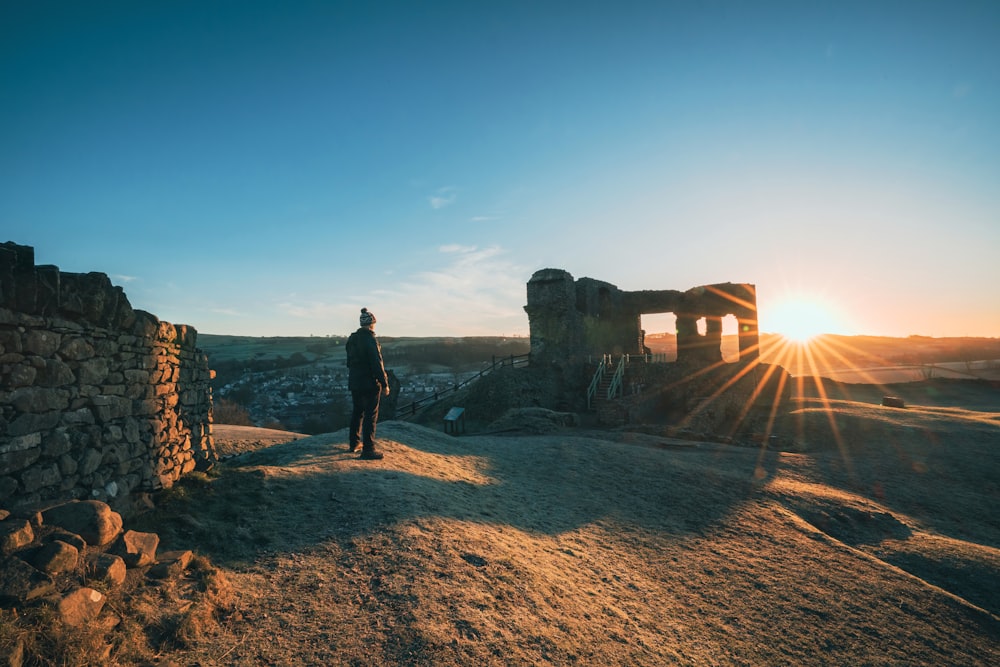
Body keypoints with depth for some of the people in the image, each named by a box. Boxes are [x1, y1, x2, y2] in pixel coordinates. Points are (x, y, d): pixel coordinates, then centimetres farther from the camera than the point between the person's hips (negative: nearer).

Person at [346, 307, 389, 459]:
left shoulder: (352, 339, 8)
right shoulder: (370, 340, -18)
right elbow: (377, 364, -21)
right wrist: (385, 384, -16)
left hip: (354, 383, 8)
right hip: (370, 384, -8)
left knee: (357, 413, 19)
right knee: (370, 415, -1)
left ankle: (353, 444, 29)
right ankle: (368, 449, 1)